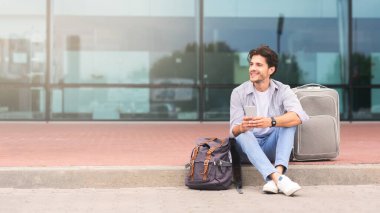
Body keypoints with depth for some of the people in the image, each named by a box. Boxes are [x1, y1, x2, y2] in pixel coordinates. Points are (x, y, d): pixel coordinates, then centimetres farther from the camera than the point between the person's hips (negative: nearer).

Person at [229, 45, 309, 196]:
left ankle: (278, 171, -42)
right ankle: (278, 178, -49)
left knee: (289, 122, -24)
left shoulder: (283, 90, -5)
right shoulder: (239, 93, -4)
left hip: (273, 145, 0)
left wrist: (271, 122, -42)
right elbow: (234, 131, -11)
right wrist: (242, 127, -36)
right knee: (243, 134, -32)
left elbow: (299, 116, -25)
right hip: (249, 146, 0)